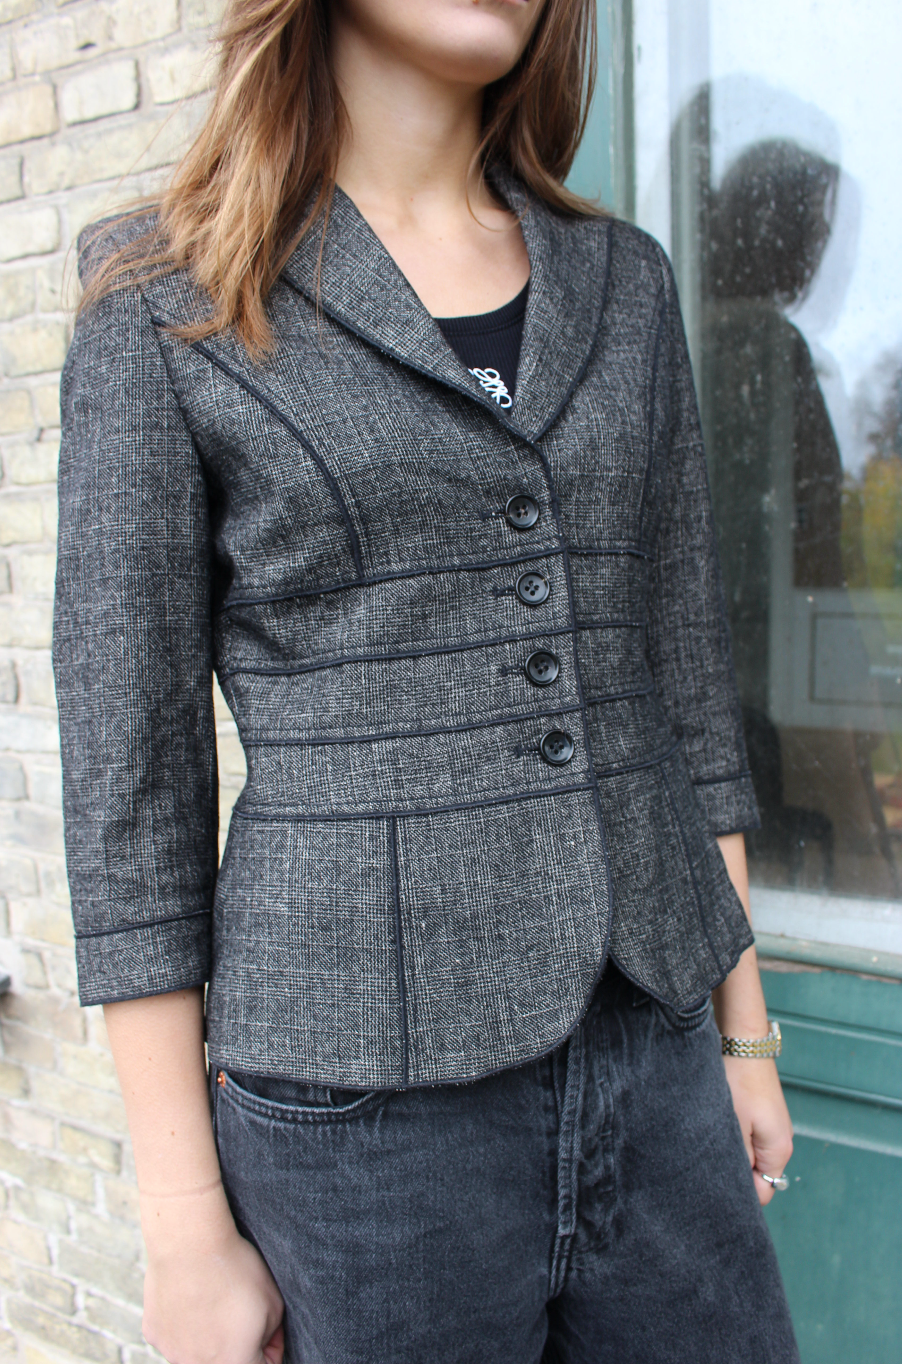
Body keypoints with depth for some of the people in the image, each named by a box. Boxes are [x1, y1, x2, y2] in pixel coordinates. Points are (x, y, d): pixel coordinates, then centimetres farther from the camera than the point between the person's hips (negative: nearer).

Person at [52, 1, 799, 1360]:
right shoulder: (166, 307, -4)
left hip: (655, 1057, 5)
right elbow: (129, 779, -6)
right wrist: (186, 1226, -6)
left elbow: (688, 677, 10)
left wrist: (745, 1027, 10)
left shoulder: (625, 282, 9)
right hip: (364, 1092, -4)